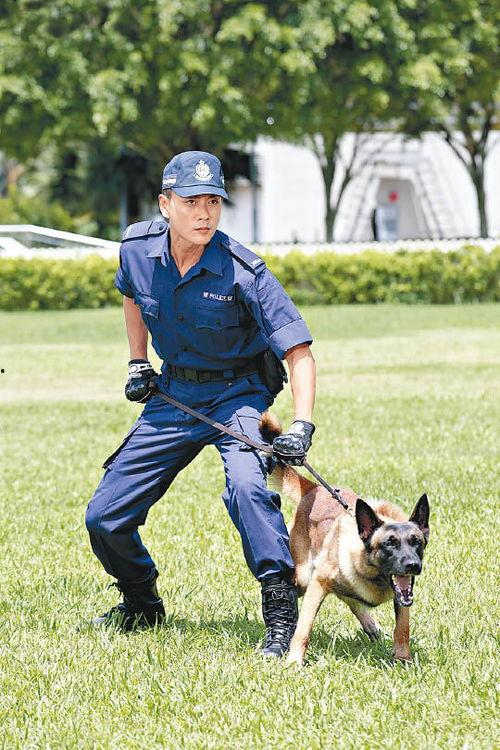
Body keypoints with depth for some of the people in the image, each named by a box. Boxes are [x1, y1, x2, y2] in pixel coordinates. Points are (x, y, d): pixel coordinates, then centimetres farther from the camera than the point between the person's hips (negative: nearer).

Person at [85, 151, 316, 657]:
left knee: (246, 486, -35)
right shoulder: (138, 248, -9)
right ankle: (141, 605, 32)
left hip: (238, 393, -5)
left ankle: (282, 614, -28)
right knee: (104, 519, 4)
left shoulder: (243, 272, -24)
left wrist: (301, 426, -37)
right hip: (173, 394, 5)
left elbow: (298, 352, -24)